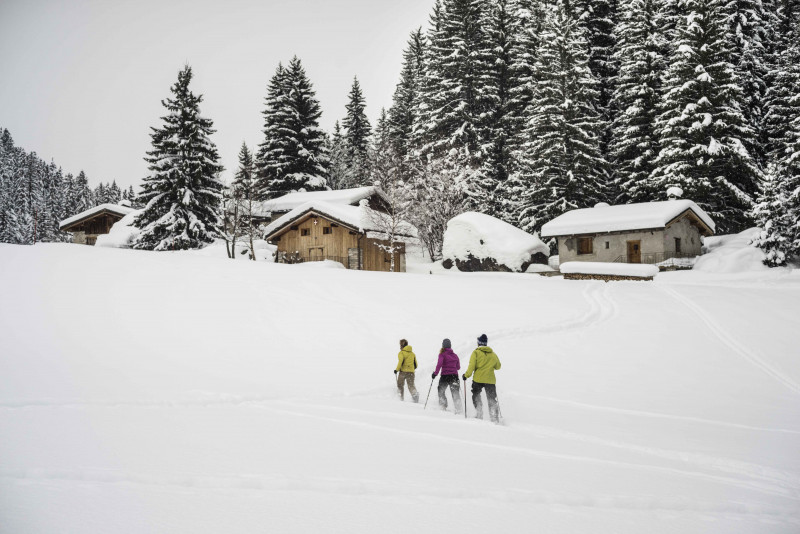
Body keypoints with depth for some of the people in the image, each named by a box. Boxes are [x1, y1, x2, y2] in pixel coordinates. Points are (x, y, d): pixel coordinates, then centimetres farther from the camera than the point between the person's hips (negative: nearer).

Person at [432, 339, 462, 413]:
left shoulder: (442, 354, -4)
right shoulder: (455, 355, 10)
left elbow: (439, 364, -19)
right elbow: (458, 367, 15)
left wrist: (435, 373, -12)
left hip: (445, 376, -3)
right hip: (454, 375, 3)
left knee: (441, 391, 16)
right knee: (455, 393, 6)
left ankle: (443, 406, 9)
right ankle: (458, 409, -4)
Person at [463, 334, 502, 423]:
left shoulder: (476, 352, -2)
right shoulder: (493, 354, 10)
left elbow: (472, 365, -9)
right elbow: (498, 366, 19)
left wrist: (466, 375, 0)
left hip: (478, 379, -3)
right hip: (491, 380, 3)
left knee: (476, 396, 15)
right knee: (492, 400, 9)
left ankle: (479, 414, 1)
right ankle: (495, 418, -2)